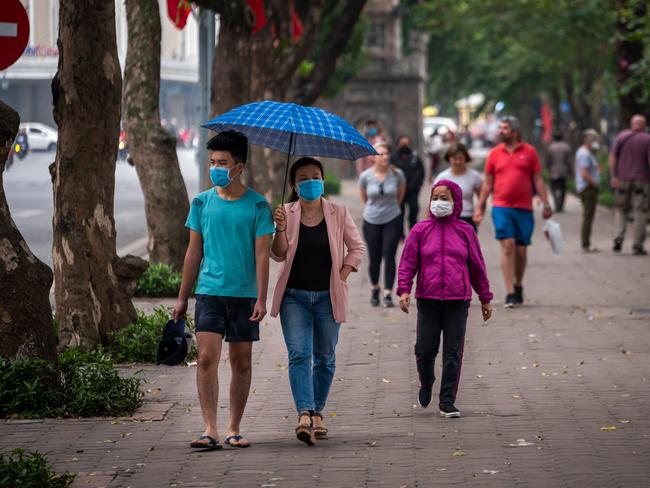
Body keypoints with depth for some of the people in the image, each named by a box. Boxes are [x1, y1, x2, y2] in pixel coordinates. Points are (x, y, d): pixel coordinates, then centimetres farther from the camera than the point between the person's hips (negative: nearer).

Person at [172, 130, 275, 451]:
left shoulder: (257, 206, -1)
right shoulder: (202, 203, 6)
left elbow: (262, 255, -2)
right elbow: (194, 252, 11)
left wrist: (261, 299, -10)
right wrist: (182, 297, 10)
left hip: (244, 295, -1)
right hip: (209, 292, 1)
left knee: (241, 363, 6)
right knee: (207, 358, -11)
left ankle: (234, 429, 16)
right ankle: (210, 430, -13)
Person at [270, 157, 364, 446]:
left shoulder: (338, 214, 2)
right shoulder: (286, 213, 1)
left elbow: (356, 248, 10)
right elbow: (279, 255, -3)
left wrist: (341, 277, -1)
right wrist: (280, 228, -19)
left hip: (327, 297, 1)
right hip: (294, 296, -1)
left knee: (325, 357, 8)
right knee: (299, 354, -14)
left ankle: (317, 413, 20)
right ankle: (304, 414, -24)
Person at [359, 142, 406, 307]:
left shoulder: (397, 174, -11)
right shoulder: (365, 176, -10)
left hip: (392, 220, -1)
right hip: (371, 221, 1)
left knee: (389, 256, -10)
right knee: (374, 258, 7)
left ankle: (388, 294, -6)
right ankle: (375, 288, 33)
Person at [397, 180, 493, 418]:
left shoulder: (464, 231, 8)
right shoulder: (420, 230, 6)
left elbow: (477, 267, 13)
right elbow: (408, 262, 3)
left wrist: (485, 299, 14)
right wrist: (404, 290, -11)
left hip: (458, 300, 0)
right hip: (428, 300, 0)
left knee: (453, 353, -1)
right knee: (425, 349, 1)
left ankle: (447, 402, 5)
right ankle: (426, 385, 30)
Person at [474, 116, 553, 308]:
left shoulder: (529, 152, 4)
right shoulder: (494, 153, 7)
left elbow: (538, 180, 6)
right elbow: (488, 183, 11)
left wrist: (546, 204, 0)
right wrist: (479, 207, 7)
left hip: (524, 208, 0)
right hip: (501, 207, 0)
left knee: (521, 250, 6)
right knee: (508, 246, -12)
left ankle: (518, 286, 28)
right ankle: (510, 293, -13)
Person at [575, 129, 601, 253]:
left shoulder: (583, 152, 19)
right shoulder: (584, 154, -15)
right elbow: (584, 174, -24)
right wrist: (595, 182, -15)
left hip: (588, 188, 11)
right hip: (588, 188, -11)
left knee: (588, 218, 13)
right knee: (588, 218, -9)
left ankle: (586, 245, 16)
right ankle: (586, 246, -9)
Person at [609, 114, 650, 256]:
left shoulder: (621, 137, 4)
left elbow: (612, 157, -4)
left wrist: (613, 176, -6)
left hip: (622, 179, 2)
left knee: (621, 208, 17)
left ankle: (619, 237, -3)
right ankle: (638, 246, 0)